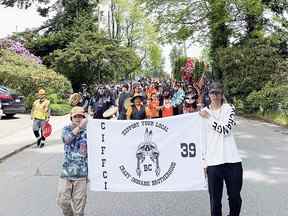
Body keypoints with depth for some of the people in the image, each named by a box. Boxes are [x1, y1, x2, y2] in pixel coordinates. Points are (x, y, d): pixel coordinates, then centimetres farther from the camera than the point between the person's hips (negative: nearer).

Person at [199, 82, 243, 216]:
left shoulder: (229, 108, 2)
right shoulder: (204, 112, 7)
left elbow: (225, 130, -13)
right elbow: (202, 137, 9)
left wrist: (208, 117, -10)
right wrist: (204, 159, 7)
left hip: (232, 160, -1)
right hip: (213, 161, 1)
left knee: (235, 197, 10)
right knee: (215, 199, 5)